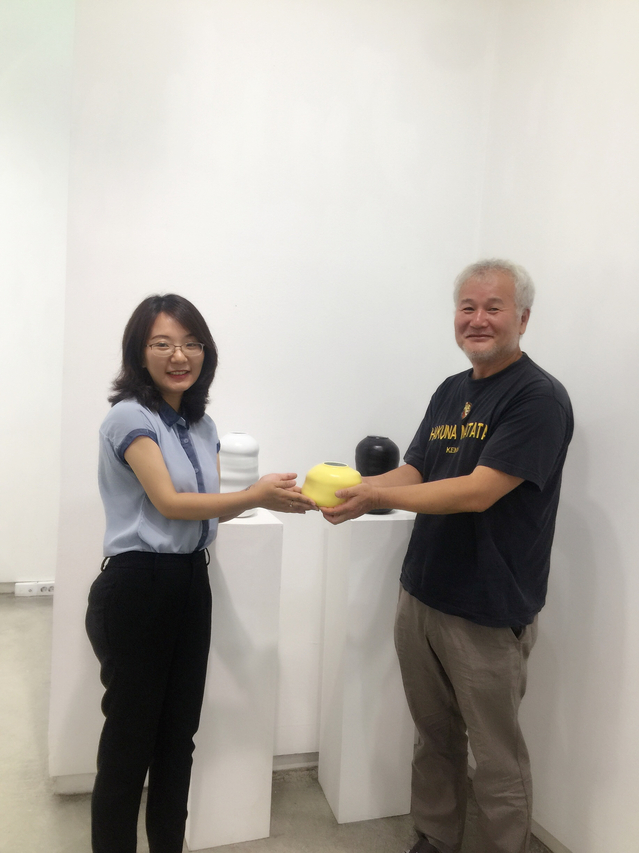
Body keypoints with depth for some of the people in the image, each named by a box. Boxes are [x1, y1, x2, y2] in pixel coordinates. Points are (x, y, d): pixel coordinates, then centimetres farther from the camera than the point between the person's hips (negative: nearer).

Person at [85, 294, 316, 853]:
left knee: (179, 732, 18)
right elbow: (169, 502, -18)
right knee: (131, 736, 8)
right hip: (136, 589, -7)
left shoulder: (202, 425, 10)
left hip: (191, 584, 7)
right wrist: (254, 496, -26)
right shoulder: (130, 417, -12)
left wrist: (270, 497, -11)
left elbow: (208, 506, 6)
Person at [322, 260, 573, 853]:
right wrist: (350, 491, -9)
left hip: (488, 612, -6)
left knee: (496, 759, 11)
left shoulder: (539, 397, -14)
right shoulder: (450, 392, 9)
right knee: (435, 739, 22)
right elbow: (413, 474, 9)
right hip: (421, 593, 7)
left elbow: (477, 491, -22)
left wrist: (377, 495, -20)